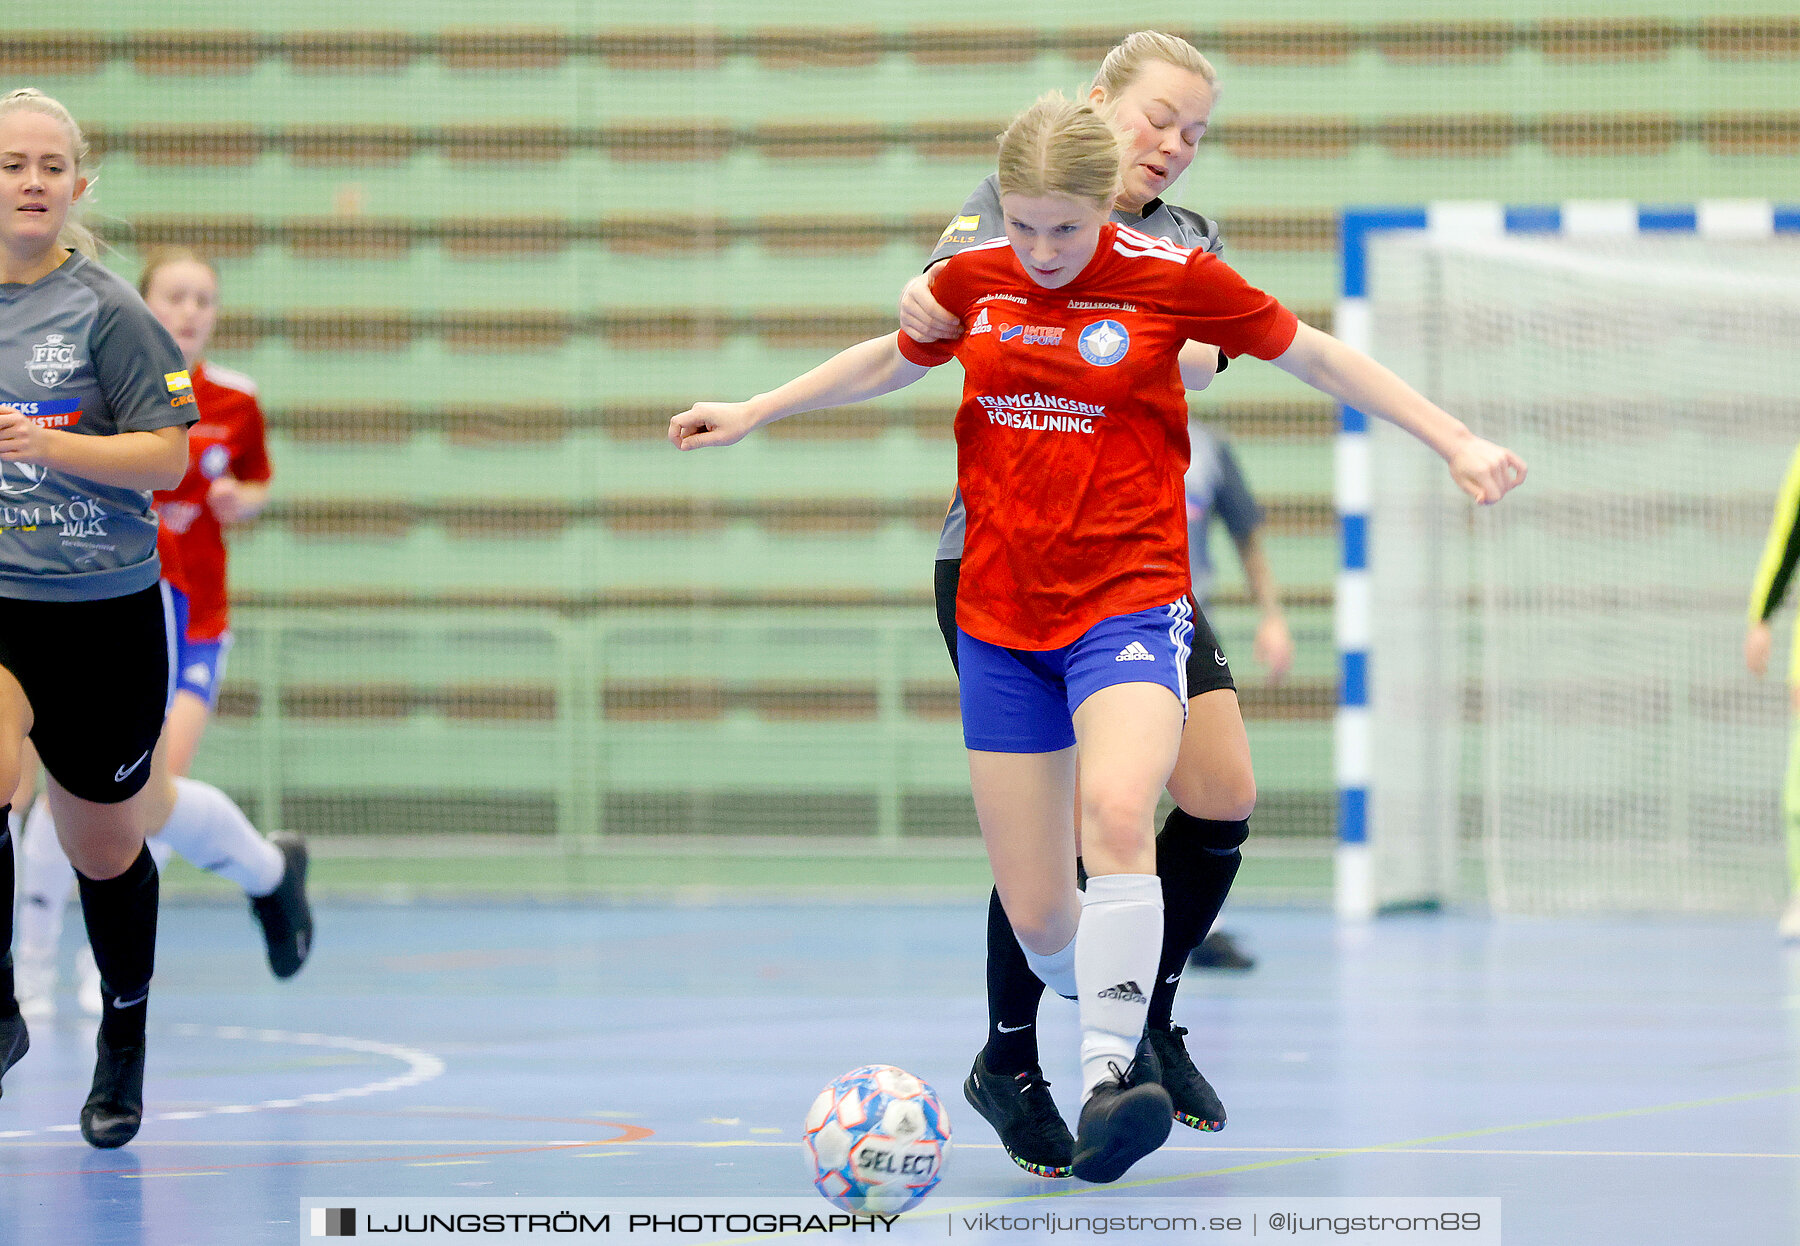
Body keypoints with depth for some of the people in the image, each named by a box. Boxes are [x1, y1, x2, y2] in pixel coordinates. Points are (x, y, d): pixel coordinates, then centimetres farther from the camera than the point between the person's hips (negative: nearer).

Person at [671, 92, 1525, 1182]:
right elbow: (892, 361, 26)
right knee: (1036, 914, 0)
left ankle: (1109, 1074, -34)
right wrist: (753, 414, 28)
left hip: (1130, 603, -4)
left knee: (1118, 812, -33)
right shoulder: (973, 279, 4)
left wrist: (1455, 441, 1)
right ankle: (1109, 1029, 30)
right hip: (999, 618, 4)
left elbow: (1317, 357, 5)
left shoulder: (1171, 277, -6)